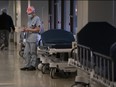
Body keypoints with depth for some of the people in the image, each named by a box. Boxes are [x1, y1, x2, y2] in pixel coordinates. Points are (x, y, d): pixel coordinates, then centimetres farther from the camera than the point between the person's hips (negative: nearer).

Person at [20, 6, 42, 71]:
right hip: (28, 38, 9)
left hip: (33, 39, -9)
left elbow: (38, 29, -13)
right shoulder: (30, 19, 19)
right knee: (26, 53, 9)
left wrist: (29, 29, -15)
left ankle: (33, 66, 5)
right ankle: (27, 65, 16)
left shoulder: (37, 18, -8)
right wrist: (26, 29, 3)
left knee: (33, 53, -2)